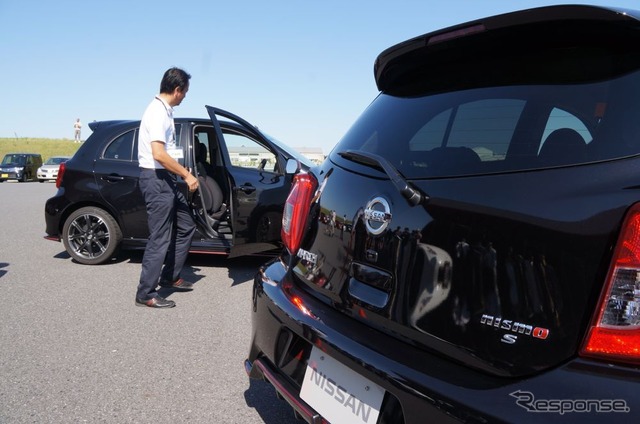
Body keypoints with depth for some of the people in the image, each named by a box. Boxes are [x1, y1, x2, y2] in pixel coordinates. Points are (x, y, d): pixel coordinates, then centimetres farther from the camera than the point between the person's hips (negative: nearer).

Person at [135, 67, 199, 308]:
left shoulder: (163, 110, 15)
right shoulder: (158, 112, -16)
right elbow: (158, 154, -26)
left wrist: (181, 174, 23)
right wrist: (187, 175, -19)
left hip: (166, 179, 10)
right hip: (156, 179, -10)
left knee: (186, 227, 17)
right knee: (160, 238, -6)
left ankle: (170, 277, 27)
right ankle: (146, 294, 3)